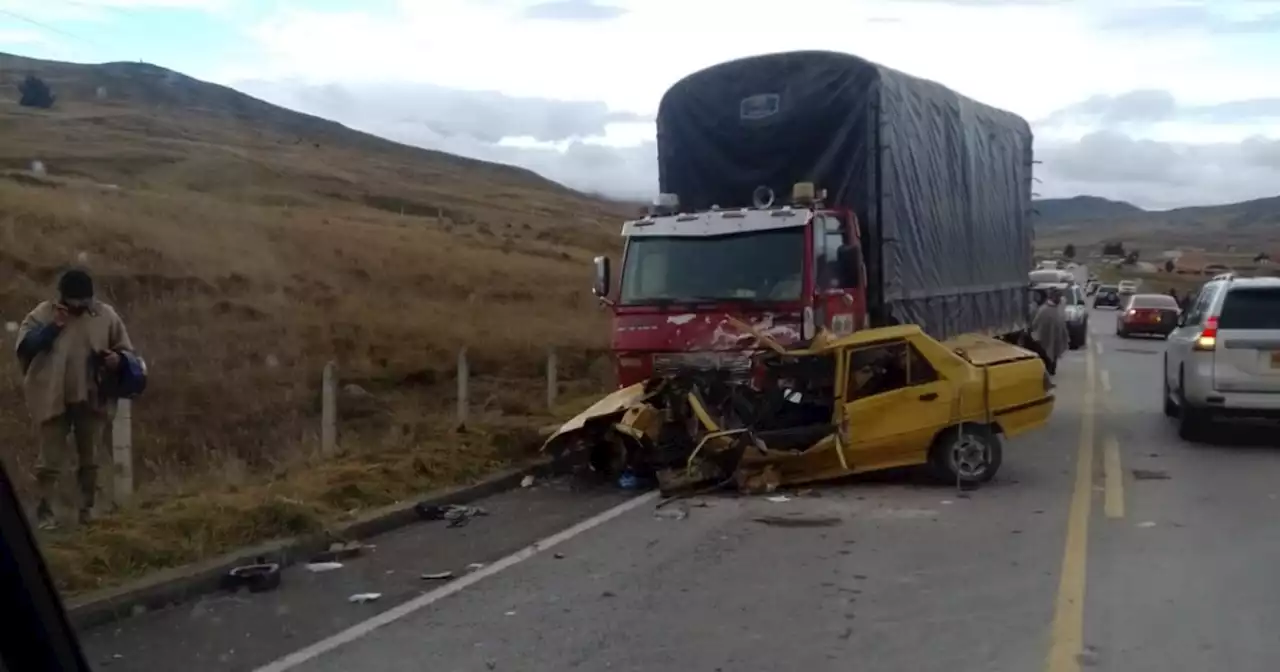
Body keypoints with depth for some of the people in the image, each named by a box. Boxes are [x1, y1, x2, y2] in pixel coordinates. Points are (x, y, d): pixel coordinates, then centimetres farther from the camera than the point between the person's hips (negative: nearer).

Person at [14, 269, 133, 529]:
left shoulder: (106, 315, 2)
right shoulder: (43, 313, -2)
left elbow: (127, 351, 8)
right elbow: (24, 347, -11)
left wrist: (117, 358, -14)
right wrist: (52, 327, -20)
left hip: (92, 398, 2)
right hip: (52, 399, -2)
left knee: (90, 459, 11)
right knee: (50, 459, -2)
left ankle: (88, 508, 23)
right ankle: (46, 513, 4)